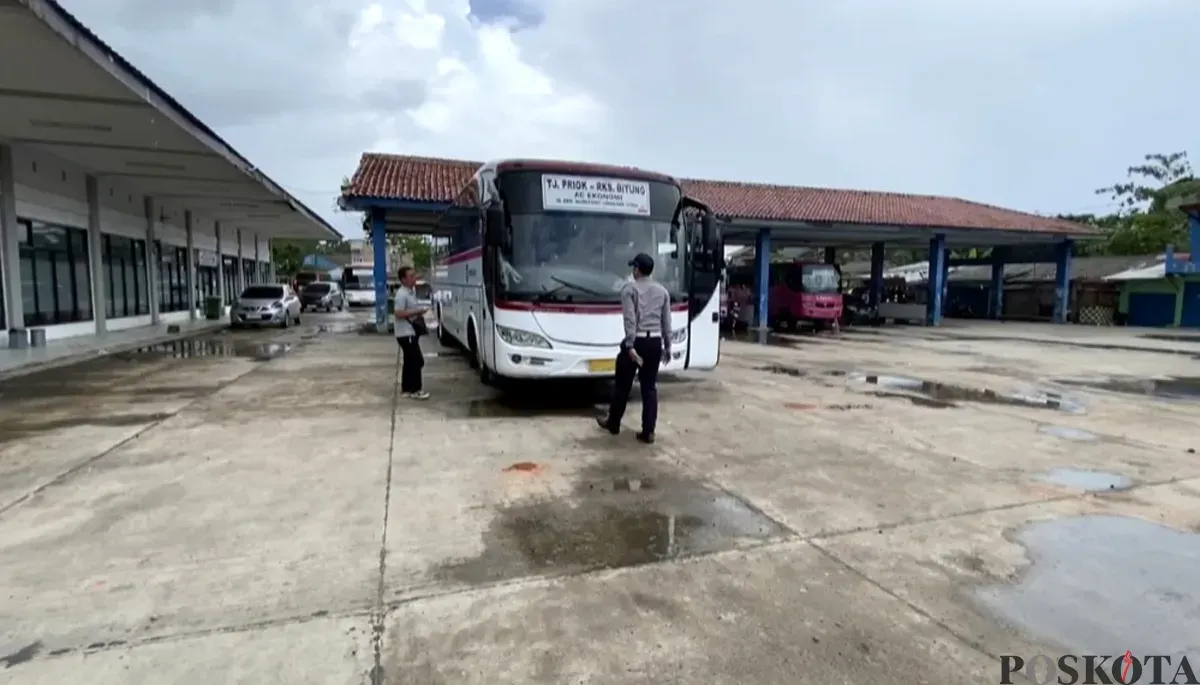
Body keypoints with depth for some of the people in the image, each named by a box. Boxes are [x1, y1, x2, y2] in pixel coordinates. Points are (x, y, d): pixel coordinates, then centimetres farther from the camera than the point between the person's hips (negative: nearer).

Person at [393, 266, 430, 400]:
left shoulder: (412, 291, 13)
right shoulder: (402, 294, -18)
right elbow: (399, 313, -24)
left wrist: (420, 311, 9)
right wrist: (418, 311, -21)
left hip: (411, 331, 10)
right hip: (405, 333, -10)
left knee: (410, 361, 14)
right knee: (417, 361, -8)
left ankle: (406, 388, 22)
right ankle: (414, 390, -1)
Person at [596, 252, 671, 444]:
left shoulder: (630, 288, -4)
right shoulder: (662, 291, 11)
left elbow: (630, 320, -14)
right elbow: (667, 323, 10)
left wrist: (630, 346, -16)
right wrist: (667, 347, 17)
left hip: (636, 341, -4)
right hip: (655, 342, 4)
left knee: (623, 385, 10)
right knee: (650, 387, 7)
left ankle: (613, 423, 25)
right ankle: (648, 432, 6)